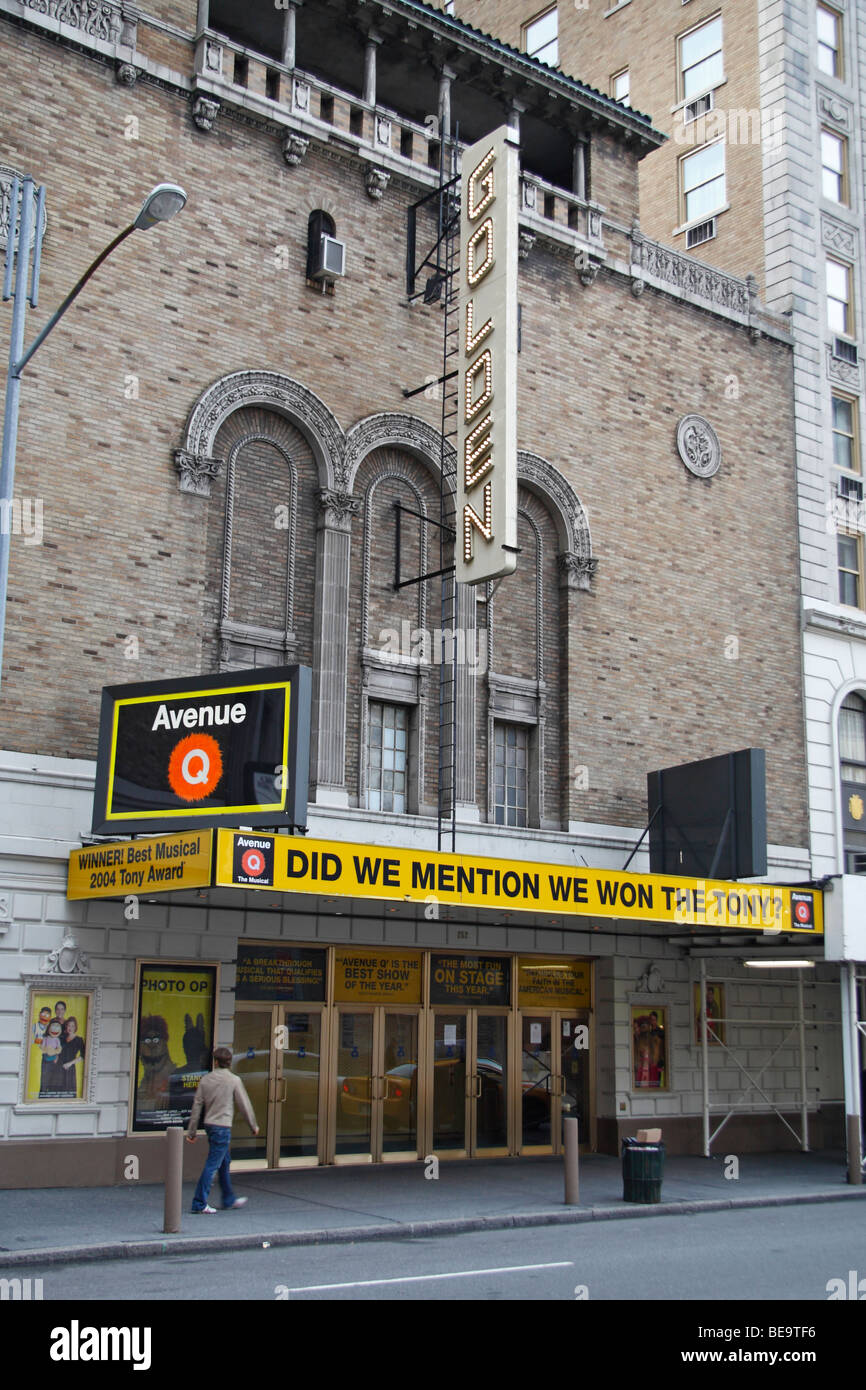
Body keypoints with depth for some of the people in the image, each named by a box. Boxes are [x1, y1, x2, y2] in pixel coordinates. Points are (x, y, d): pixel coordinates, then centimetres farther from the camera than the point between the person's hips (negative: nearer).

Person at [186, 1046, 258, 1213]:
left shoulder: (206, 1080, 5)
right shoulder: (234, 1080, -8)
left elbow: (197, 1106, 6)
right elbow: (245, 1105, -3)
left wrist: (191, 1131, 11)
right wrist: (253, 1125, 10)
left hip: (210, 1124, 6)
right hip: (223, 1127, -6)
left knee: (224, 1162, 18)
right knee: (212, 1165, -4)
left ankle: (229, 1199, 29)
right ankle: (199, 1203, -4)